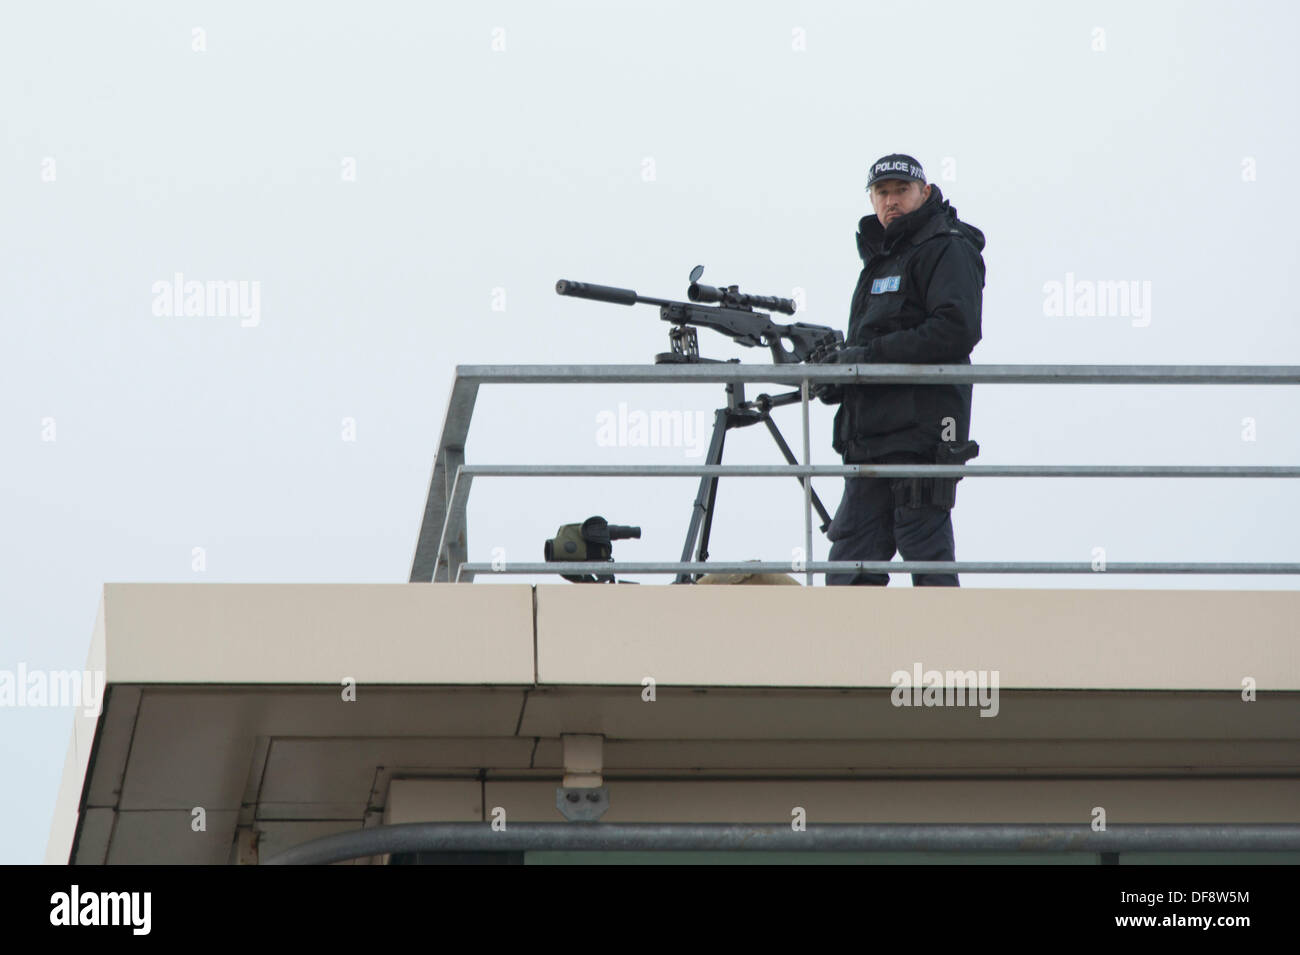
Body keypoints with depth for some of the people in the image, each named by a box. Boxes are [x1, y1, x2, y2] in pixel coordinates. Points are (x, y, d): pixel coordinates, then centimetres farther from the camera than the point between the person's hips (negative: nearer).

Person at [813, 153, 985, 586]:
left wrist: (869, 355, -18)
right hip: (870, 439, 9)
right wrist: (835, 366, 7)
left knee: (927, 557, -8)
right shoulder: (881, 255, 24)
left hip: (921, 436, -9)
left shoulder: (947, 250, -4)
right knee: (851, 562, 7)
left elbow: (957, 329, -19)